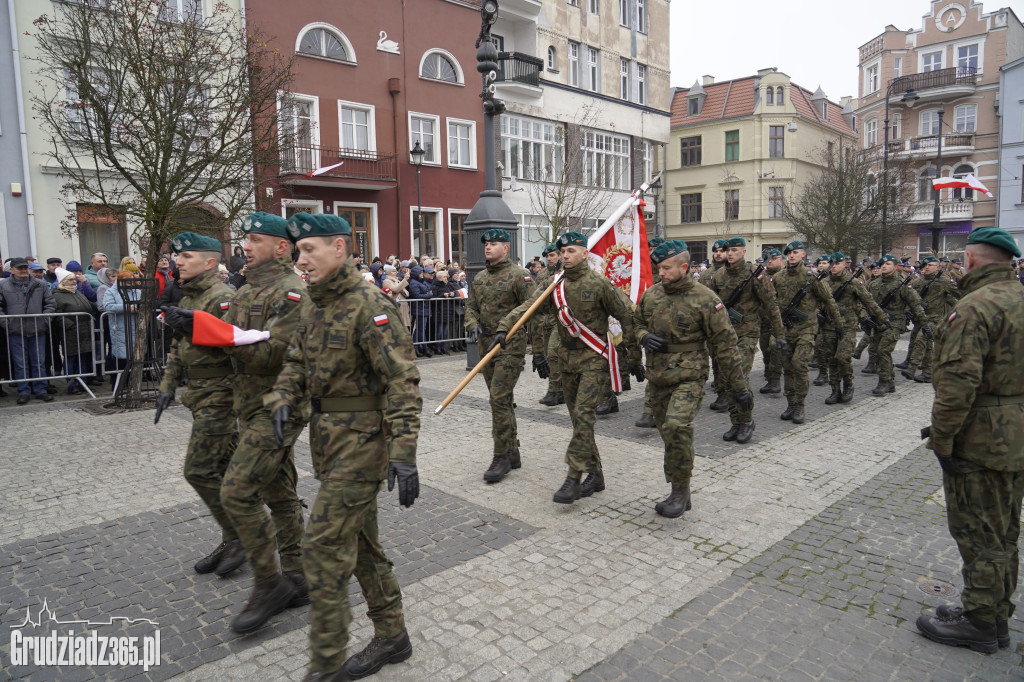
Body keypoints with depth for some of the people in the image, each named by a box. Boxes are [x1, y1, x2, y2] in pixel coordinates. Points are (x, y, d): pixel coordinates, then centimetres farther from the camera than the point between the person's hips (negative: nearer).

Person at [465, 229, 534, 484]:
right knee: (501, 400, 13)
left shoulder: (519, 276, -8)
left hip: (511, 345, -7)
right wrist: (473, 325, -7)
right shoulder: (479, 278, 14)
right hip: (487, 345, 7)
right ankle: (513, 453, 24)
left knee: (499, 398, -13)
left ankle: (502, 457, -2)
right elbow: (471, 306, 15)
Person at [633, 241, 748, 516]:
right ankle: (679, 494, 28)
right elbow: (638, 322, 21)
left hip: (689, 377, -6)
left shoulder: (705, 299, -11)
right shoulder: (651, 295, 4)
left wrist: (738, 387, -7)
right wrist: (645, 337, -4)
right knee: (668, 433, 13)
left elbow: (725, 345, -8)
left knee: (677, 426, -26)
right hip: (658, 379, 6)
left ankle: (681, 488, -7)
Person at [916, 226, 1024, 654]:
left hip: (981, 441, -10)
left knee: (977, 534, 3)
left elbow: (958, 383, -27)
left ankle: (980, 623, 15)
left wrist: (941, 439, -19)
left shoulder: (975, 307, -20)